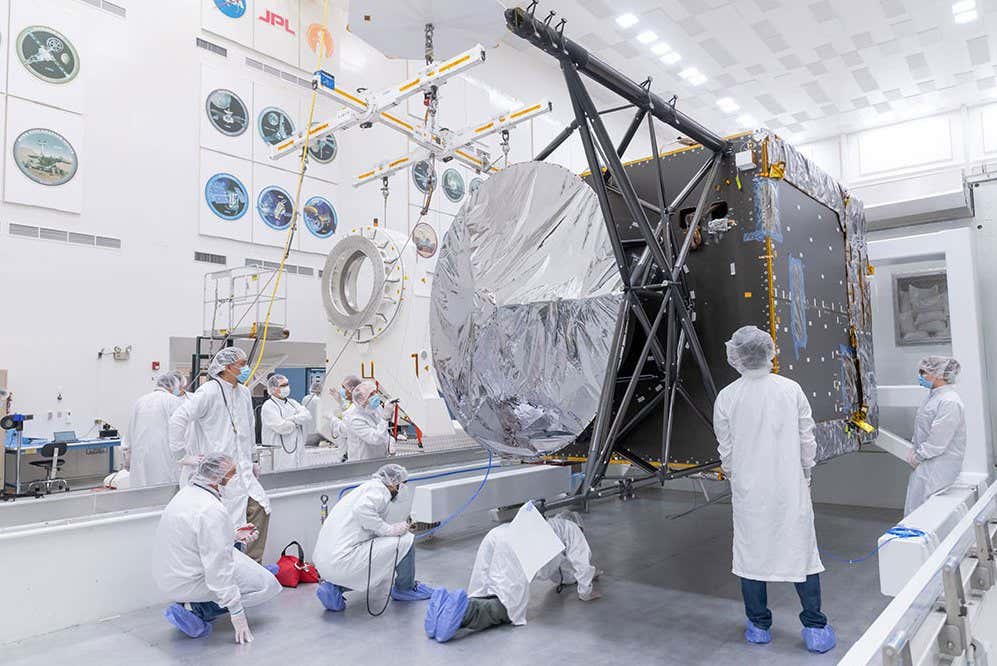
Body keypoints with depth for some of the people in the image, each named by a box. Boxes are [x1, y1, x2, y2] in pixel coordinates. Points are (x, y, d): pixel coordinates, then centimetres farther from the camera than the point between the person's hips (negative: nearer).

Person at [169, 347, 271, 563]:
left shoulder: (244, 393, 12)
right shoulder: (209, 391, -12)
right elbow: (178, 419, -19)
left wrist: (250, 461, 21)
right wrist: (185, 455, -16)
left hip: (240, 468, 7)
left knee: (260, 507, -7)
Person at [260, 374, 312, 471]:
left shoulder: (292, 402, 17)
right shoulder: (268, 406, -5)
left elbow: (307, 416, 2)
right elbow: (281, 427, -17)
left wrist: (292, 419, -12)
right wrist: (297, 422, 0)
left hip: (298, 452, 6)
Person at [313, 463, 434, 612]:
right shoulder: (379, 488, -5)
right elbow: (362, 510, -28)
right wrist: (389, 529, -15)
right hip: (343, 560, -10)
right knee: (406, 540, -5)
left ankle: (334, 587, 17)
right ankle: (405, 589, 16)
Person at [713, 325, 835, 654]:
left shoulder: (726, 398, -11)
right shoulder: (792, 390, -8)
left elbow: (726, 449, -2)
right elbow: (808, 440, -1)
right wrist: (805, 473, 14)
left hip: (748, 490, 0)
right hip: (790, 487, 1)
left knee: (751, 552, 12)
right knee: (800, 550, 12)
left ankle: (759, 626, 23)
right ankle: (815, 628, 19)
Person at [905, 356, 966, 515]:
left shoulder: (950, 402, -20)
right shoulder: (933, 396, 11)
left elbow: (938, 441, -22)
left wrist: (918, 457, -12)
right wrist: (914, 450, 9)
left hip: (940, 467, -9)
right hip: (926, 463, 9)